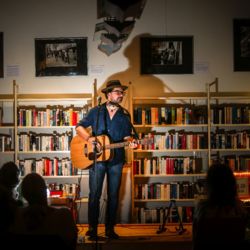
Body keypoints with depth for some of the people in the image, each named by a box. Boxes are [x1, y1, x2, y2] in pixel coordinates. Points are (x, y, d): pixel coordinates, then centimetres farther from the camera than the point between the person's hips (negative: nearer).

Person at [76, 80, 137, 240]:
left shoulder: (125, 115, 8)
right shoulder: (96, 111, 2)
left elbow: (127, 136, 8)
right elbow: (79, 127, 2)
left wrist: (130, 142, -14)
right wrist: (89, 138, -16)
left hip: (116, 159, 2)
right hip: (97, 158, -2)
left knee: (113, 195, 6)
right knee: (94, 194, -2)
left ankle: (110, 228, 15)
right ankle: (92, 228, 8)